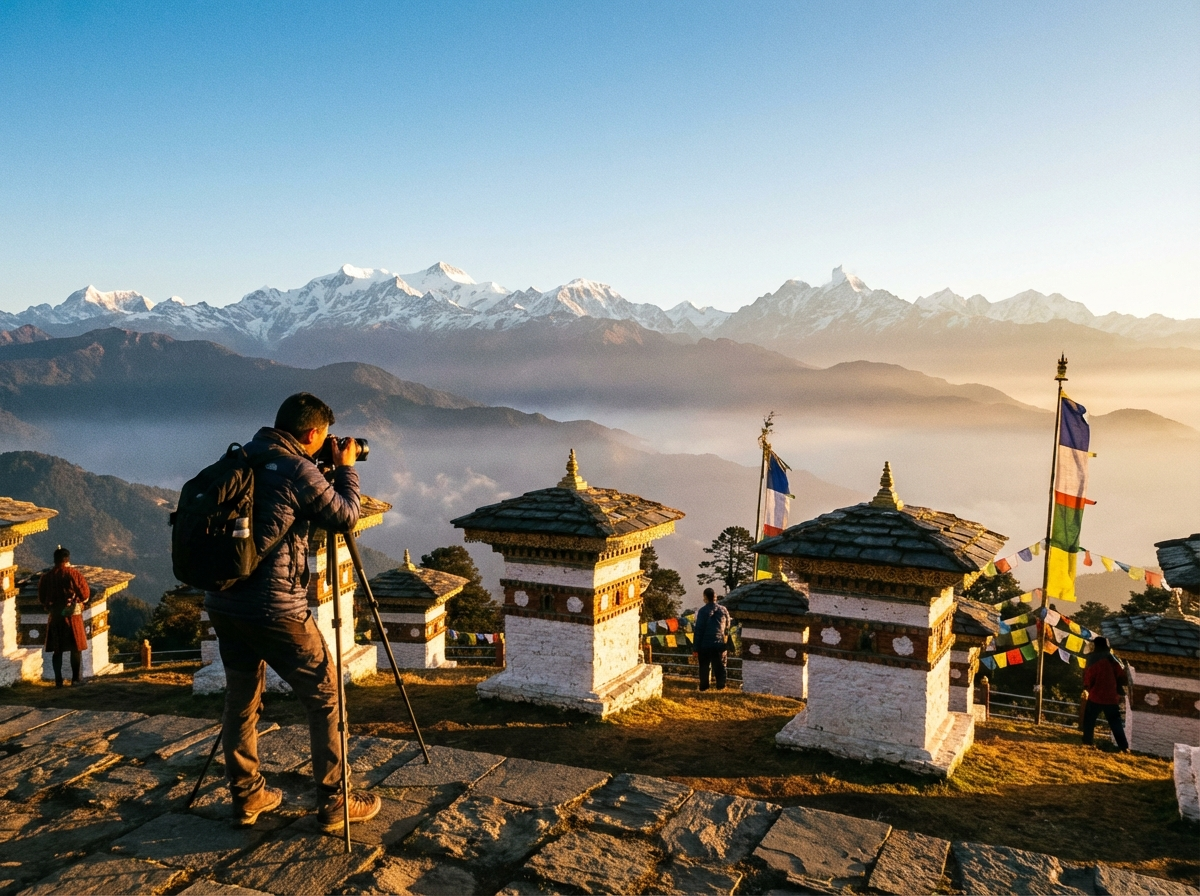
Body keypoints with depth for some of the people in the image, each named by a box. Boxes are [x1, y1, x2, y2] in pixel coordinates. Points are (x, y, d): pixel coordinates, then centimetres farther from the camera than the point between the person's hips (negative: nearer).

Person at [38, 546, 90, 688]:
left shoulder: (46, 577, 1)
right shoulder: (74, 574, -9)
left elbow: (41, 599, 8)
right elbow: (85, 595, -8)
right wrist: (79, 601, 14)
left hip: (54, 617, 3)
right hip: (73, 616, -3)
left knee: (57, 650, 11)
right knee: (76, 649, 5)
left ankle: (58, 680, 11)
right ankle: (76, 679, 6)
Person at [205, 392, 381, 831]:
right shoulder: (299, 472, -14)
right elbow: (346, 517, -2)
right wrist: (346, 468, 11)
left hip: (223, 602, 8)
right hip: (274, 609, -8)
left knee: (241, 700, 20)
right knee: (325, 697, 6)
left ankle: (246, 797, 30)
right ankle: (334, 804, 12)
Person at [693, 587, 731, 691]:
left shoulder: (702, 611, -9)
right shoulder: (723, 610, 3)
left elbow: (698, 630, -8)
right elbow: (727, 628, 7)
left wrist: (696, 647, -5)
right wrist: (727, 645, 15)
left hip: (705, 644, -2)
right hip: (719, 644, 2)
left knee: (704, 667, 9)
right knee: (720, 666, 12)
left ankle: (704, 686, 9)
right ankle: (721, 686, 11)